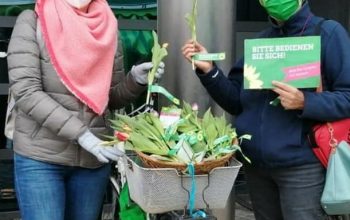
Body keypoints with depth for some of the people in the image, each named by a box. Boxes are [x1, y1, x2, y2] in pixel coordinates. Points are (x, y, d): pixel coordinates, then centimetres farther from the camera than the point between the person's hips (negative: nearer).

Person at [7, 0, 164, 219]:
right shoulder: (32, 21, -5)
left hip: (96, 156, 4)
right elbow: (26, 91, -15)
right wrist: (80, 133, -21)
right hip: (40, 156, -3)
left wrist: (136, 80, -8)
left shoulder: (107, 27, 5)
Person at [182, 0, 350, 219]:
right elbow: (237, 103, 11)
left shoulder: (328, 32, -5)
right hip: (256, 162, 6)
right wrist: (209, 69, -2)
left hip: (301, 166, -5)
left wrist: (305, 102, -25)